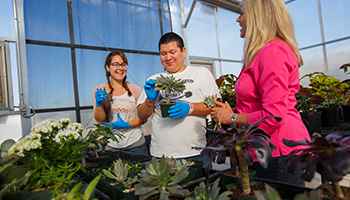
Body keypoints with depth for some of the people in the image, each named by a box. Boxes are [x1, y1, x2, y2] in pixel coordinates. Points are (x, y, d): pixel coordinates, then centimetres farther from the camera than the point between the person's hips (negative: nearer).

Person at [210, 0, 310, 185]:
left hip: (279, 152, -10)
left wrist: (232, 118, -9)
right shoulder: (263, 52, 14)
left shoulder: (273, 51, -16)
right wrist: (233, 112, 9)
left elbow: (273, 116, -23)